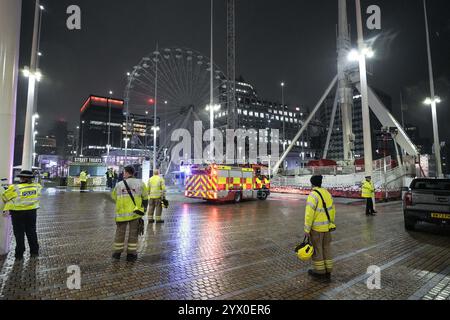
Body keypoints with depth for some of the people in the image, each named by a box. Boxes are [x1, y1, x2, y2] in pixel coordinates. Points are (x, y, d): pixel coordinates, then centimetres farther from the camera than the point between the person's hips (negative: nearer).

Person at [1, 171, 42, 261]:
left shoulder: (15, 188, -16)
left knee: (19, 234, 10)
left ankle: (19, 255, 19)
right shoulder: (37, 187, -9)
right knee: (31, 232, 16)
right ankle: (34, 252, 24)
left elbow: (4, 197, -2)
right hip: (32, 212, 3)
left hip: (18, 213, -3)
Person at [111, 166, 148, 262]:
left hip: (121, 213, 1)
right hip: (135, 213, -1)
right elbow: (145, 198, 3)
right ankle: (131, 254, 15)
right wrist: (144, 210, 16)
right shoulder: (140, 183, -1)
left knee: (120, 233, 17)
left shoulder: (119, 185, 1)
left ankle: (117, 253, 27)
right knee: (133, 234, 9)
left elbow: (114, 197, 14)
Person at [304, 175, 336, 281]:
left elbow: (309, 214, -23)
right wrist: (331, 223, 23)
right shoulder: (327, 193, 4)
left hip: (316, 228, -7)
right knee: (326, 248, 16)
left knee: (316, 249, 8)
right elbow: (332, 210, 13)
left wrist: (307, 230, -16)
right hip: (326, 227, 7)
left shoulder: (313, 195, -20)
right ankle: (328, 272, 25)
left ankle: (320, 272, 20)